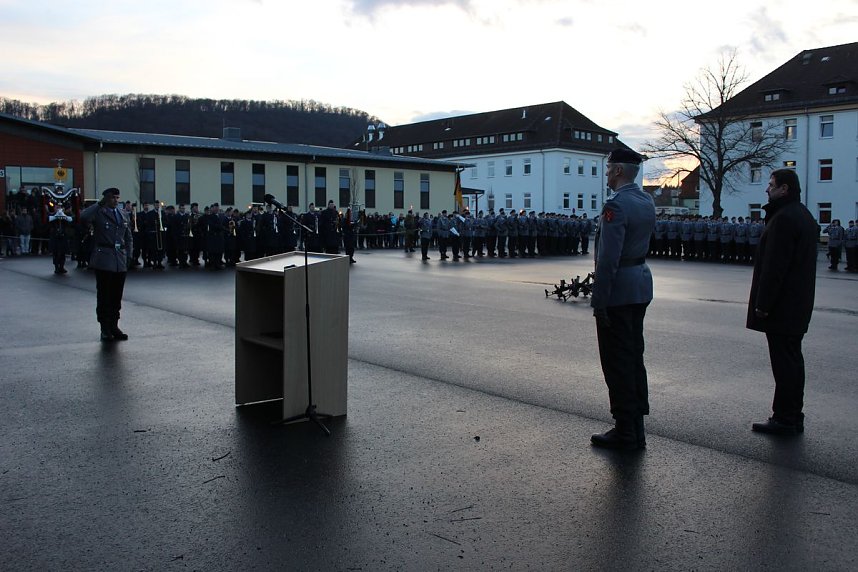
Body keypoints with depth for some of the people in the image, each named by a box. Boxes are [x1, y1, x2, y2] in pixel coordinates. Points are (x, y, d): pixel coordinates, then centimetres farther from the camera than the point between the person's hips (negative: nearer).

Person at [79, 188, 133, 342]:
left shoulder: (122, 214, 15)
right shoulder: (99, 213, -2)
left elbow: (128, 237, 20)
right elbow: (84, 216, -25)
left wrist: (128, 255, 10)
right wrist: (100, 204, -17)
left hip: (120, 261, 5)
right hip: (104, 260, -5)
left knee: (117, 296, 9)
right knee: (104, 295, 0)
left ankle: (114, 326, 17)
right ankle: (105, 329, 5)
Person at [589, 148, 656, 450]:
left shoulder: (616, 205, -18)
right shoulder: (647, 201, 11)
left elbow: (608, 258, -22)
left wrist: (599, 299, -19)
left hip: (618, 290, -9)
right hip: (641, 286, 9)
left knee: (617, 361, -1)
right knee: (634, 356, 15)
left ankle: (625, 433, 6)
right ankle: (636, 428, 24)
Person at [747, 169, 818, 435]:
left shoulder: (784, 218, -18)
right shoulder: (804, 216, 16)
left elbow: (774, 266, -21)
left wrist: (763, 303, -18)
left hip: (782, 303, -10)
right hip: (798, 305, 11)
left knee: (784, 361, -5)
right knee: (792, 358, 15)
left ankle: (785, 418, 1)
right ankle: (793, 416, 23)